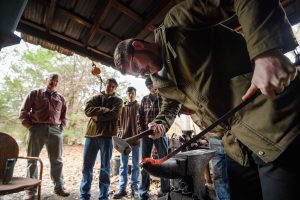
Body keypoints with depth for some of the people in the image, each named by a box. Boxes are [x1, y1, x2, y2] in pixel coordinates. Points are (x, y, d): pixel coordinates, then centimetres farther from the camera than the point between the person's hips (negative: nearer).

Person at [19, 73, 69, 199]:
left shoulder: (61, 98, 14)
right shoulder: (35, 93, 6)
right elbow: (23, 111, 4)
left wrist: (61, 126, 6)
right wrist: (29, 126, -3)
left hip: (55, 130, 2)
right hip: (37, 129, -2)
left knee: (57, 160, 6)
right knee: (32, 160, 7)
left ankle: (59, 187, 18)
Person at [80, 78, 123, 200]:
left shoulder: (117, 101, 9)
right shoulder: (96, 97, 16)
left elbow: (113, 114, -10)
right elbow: (87, 109, -2)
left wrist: (97, 116, -7)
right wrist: (104, 110, -11)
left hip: (106, 135, -2)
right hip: (91, 133, 3)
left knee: (105, 167, 6)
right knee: (87, 166, 10)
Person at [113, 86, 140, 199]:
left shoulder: (139, 106, 3)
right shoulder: (122, 107, 8)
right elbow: (119, 121, 10)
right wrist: (119, 133, 0)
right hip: (124, 137, 2)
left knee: (136, 164, 9)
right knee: (123, 164, 8)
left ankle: (134, 187, 21)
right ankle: (122, 188, 17)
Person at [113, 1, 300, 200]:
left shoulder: (175, 23, -9)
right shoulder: (160, 82, 14)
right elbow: (171, 104, 29)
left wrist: (266, 50, -29)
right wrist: (160, 124, 9)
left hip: (277, 124, -7)